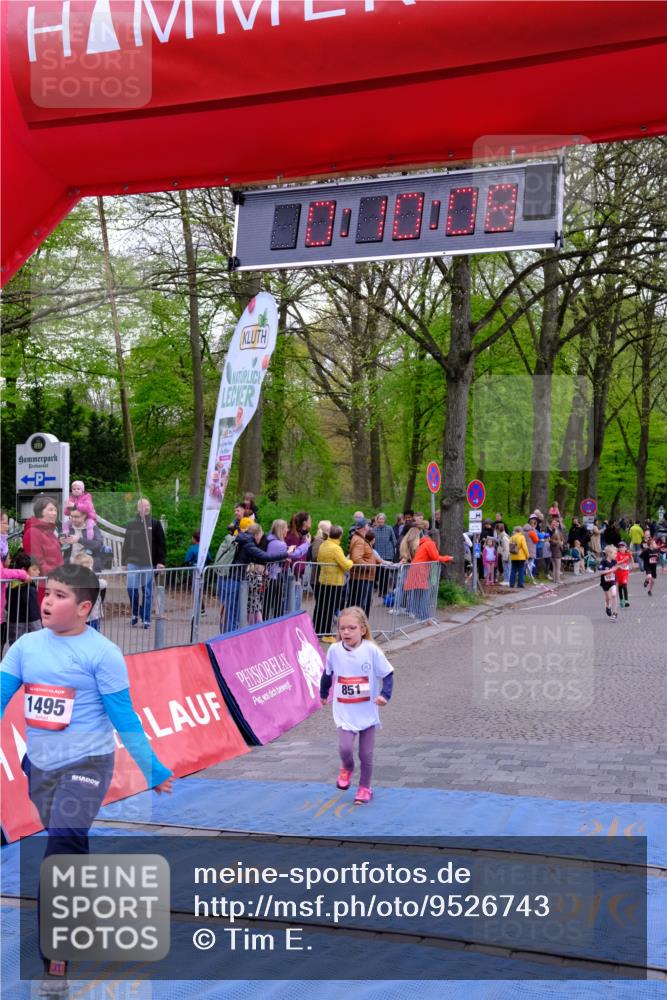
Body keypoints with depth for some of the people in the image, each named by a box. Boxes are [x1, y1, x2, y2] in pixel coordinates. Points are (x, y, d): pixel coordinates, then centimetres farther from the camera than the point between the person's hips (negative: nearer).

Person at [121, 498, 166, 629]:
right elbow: (126, 544, 10)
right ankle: (136, 613, 17)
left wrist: (160, 561, -8)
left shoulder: (155, 524, 1)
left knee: (147, 592, 2)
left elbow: (161, 544, -1)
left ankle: (146, 619, 10)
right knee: (131, 588, -6)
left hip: (149, 563, -2)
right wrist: (124, 562, 6)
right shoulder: (131, 524, 8)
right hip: (133, 562, 2)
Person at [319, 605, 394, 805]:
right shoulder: (334, 650, -6)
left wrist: (385, 694, -22)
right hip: (344, 712, 1)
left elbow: (387, 674, -6)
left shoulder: (372, 650, -14)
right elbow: (327, 674, 12)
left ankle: (365, 787, 30)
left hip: (367, 712, -1)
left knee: (366, 754, 7)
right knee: (345, 748, -15)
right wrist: (323, 694, 26)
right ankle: (346, 768, 20)